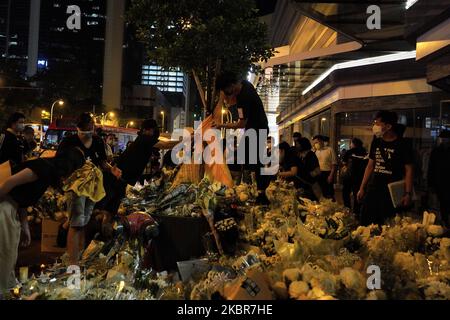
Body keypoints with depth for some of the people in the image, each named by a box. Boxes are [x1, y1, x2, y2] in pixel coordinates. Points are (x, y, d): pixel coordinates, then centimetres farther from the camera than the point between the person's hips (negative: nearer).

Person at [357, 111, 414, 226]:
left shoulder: (402, 144, -6)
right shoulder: (376, 142, 9)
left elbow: (409, 170, -6)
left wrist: (408, 193, -12)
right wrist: (362, 188, 12)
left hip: (392, 192, -5)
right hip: (373, 190, 5)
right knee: (364, 222, 3)